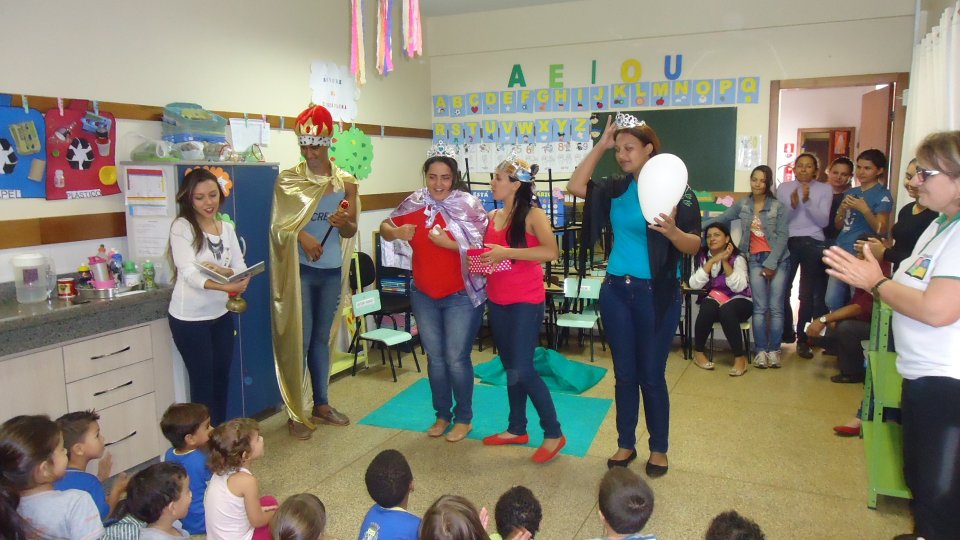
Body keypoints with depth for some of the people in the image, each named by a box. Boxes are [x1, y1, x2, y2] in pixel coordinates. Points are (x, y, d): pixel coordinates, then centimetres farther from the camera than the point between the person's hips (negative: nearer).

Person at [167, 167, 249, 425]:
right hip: (189, 318, -5)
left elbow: (241, 267, -2)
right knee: (203, 380, 3)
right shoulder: (181, 227, -14)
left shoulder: (227, 227, 4)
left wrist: (226, 272, -25)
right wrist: (224, 286, -42)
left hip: (221, 314, 6)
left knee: (221, 377, 13)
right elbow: (189, 272, -26)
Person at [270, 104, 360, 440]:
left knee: (323, 338, 14)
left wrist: (343, 223, -22)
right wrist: (301, 236, -23)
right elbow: (278, 225, -4)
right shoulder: (287, 180, -2)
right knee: (299, 339, -1)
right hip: (299, 270, -3)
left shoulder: (346, 182, 2)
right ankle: (296, 413, 10)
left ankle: (321, 404, 27)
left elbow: (351, 231, 0)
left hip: (332, 271, 3)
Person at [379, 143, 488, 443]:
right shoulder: (414, 204, 0)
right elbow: (385, 227, 9)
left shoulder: (469, 205, -11)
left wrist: (449, 243, -26)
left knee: (456, 359, 0)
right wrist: (396, 232, -13)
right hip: (423, 295, 4)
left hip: (461, 295, -4)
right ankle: (442, 415, 29)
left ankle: (464, 418, 20)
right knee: (435, 357, 13)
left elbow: (480, 248, -14)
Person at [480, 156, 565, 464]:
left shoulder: (533, 215, -10)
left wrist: (506, 253, -25)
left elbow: (551, 252, -24)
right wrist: (480, 259, -2)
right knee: (510, 368, 14)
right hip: (497, 301, 7)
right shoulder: (492, 216, 9)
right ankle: (517, 429, 28)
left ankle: (553, 433, 7)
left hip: (526, 302, -7)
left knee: (522, 370, -8)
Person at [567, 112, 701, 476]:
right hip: (616, 290, 4)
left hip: (656, 294, -4)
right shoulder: (616, 188, 6)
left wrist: (672, 231, -32)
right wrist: (601, 144, -1)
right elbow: (576, 187, -1)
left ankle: (659, 448, 25)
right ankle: (626, 444, 28)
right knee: (624, 373, 12)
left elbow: (694, 247, -10)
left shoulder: (676, 190, -7)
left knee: (652, 375, 6)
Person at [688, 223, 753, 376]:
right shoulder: (702, 256, 1)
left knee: (726, 310, -35)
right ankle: (698, 351, -13)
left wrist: (725, 261, -24)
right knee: (708, 306, -32)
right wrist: (712, 261, -19)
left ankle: (740, 356, -22)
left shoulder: (737, 258, -6)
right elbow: (694, 284, -14)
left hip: (739, 302, -2)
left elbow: (738, 287, -21)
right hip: (714, 300, 2)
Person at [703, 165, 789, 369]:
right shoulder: (742, 205, 6)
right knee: (760, 308, -3)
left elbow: (782, 236, -6)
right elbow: (720, 219, 6)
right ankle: (760, 351, 0)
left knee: (776, 307, -3)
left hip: (778, 259, -1)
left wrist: (771, 263, -12)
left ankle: (774, 350, 4)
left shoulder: (779, 207, -2)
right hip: (755, 259, 2)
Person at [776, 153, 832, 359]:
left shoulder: (824, 190, 4)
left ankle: (803, 339, 10)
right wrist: (792, 204, -14)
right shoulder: (784, 188, 7)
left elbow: (823, 221, -4)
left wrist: (808, 201, -14)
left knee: (808, 294, 1)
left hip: (813, 244, -1)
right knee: (782, 291, 0)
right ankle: (786, 333, 20)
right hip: (788, 243, 1)